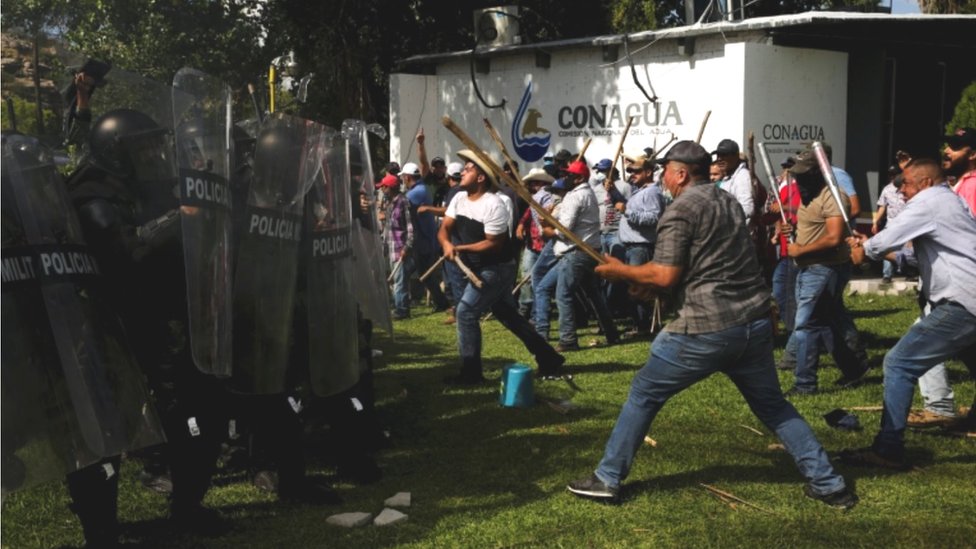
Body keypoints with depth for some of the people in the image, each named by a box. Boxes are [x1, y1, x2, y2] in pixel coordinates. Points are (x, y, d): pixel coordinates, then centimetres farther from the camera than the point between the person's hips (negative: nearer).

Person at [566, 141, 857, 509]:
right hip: (754, 322, 7)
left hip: (707, 329, -7)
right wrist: (653, 284, 20)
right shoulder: (728, 202, 18)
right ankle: (828, 483, 17)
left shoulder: (680, 210, -7)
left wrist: (621, 271, 3)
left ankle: (607, 479, 12)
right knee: (772, 405, 19)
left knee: (644, 394, 8)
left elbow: (666, 276, -13)